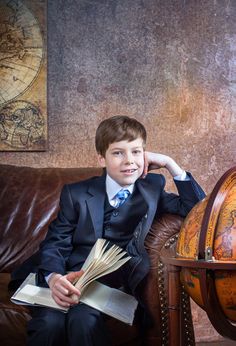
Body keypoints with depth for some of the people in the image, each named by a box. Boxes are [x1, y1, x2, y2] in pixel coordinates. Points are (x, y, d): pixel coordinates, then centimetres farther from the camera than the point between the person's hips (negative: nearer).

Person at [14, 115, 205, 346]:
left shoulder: (152, 189, 15)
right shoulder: (75, 194, 8)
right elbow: (55, 243, 3)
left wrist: (169, 164, 5)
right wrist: (54, 277, -20)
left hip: (116, 278, 0)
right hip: (71, 278, 0)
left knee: (84, 320, -34)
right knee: (49, 324, -32)